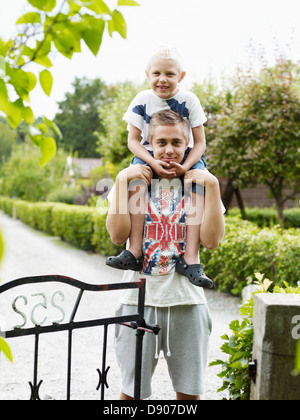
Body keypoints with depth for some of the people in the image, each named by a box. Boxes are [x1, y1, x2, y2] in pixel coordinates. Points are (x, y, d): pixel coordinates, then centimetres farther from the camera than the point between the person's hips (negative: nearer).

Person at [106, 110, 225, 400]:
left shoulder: (198, 184, 5)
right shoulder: (133, 181, 4)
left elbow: (211, 240, -8)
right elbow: (118, 235, -10)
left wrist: (212, 185, -12)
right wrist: (122, 180, -12)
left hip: (187, 300, 1)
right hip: (140, 299, -1)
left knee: (189, 390, 10)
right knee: (132, 389, 7)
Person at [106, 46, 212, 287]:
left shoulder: (189, 100, -8)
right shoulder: (142, 100, -5)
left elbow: (199, 143, -7)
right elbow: (133, 140, -6)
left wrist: (185, 166, -27)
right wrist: (153, 162, -25)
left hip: (186, 157, 0)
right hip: (149, 155, 1)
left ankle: (191, 258, -32)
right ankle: (135, 251, -36)